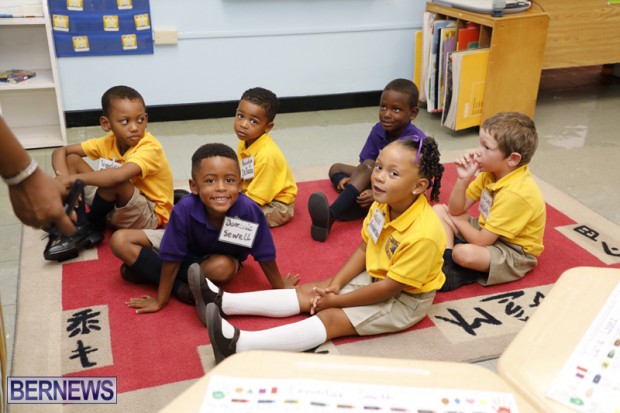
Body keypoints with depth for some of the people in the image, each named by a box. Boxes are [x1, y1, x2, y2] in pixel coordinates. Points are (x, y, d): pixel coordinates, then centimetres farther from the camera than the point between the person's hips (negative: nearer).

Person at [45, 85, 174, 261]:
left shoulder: (150, 148, -25)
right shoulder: (108, 142, -5)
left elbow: (119, 175, -44)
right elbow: (60, 152, -3)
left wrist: (74, 178, -36)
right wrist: (63, 178, -24)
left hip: (151, 217, -7)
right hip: (117, 208, 7)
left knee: (114, 180, -36)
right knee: (72, 159, -2)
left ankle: (91, 226, -8)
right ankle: (80, 228, -11)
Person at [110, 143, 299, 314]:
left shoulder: (250, 212, -37)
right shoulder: (184, 210, -37)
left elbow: (265, 256, -22)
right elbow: (171, 260, -25)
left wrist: (281, 288, -9)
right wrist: (160, 300, -16)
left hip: (221, 256, 0)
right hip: (185, 249, 0)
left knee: (223, 268, -38)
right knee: (120, 241, -16)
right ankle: (182, 288, -15)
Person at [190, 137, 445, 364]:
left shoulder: (423, 235, -33)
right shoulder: (382, 206, -9)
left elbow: (389, 288, -27)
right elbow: (363, 250, 1)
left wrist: (336, 300, -18)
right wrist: (335, 284, -10)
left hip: (405, 299, -7)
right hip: (376, 278, 8)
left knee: (332, 318, -22)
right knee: (308, 291, -1)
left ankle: (240, 344, -34)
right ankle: (223, 302, -5)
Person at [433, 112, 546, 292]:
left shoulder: (516, 193, -31)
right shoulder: (490, 173, -5)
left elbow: (481, 241, -27)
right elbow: (456, 210, -1)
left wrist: (457, 221, -8)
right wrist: (463, 179, -17)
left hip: (514, 252, -9)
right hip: (488, 231, 9)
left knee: (464, 253, -39)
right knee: (439, 210, 0)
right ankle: (448, 261, -15)